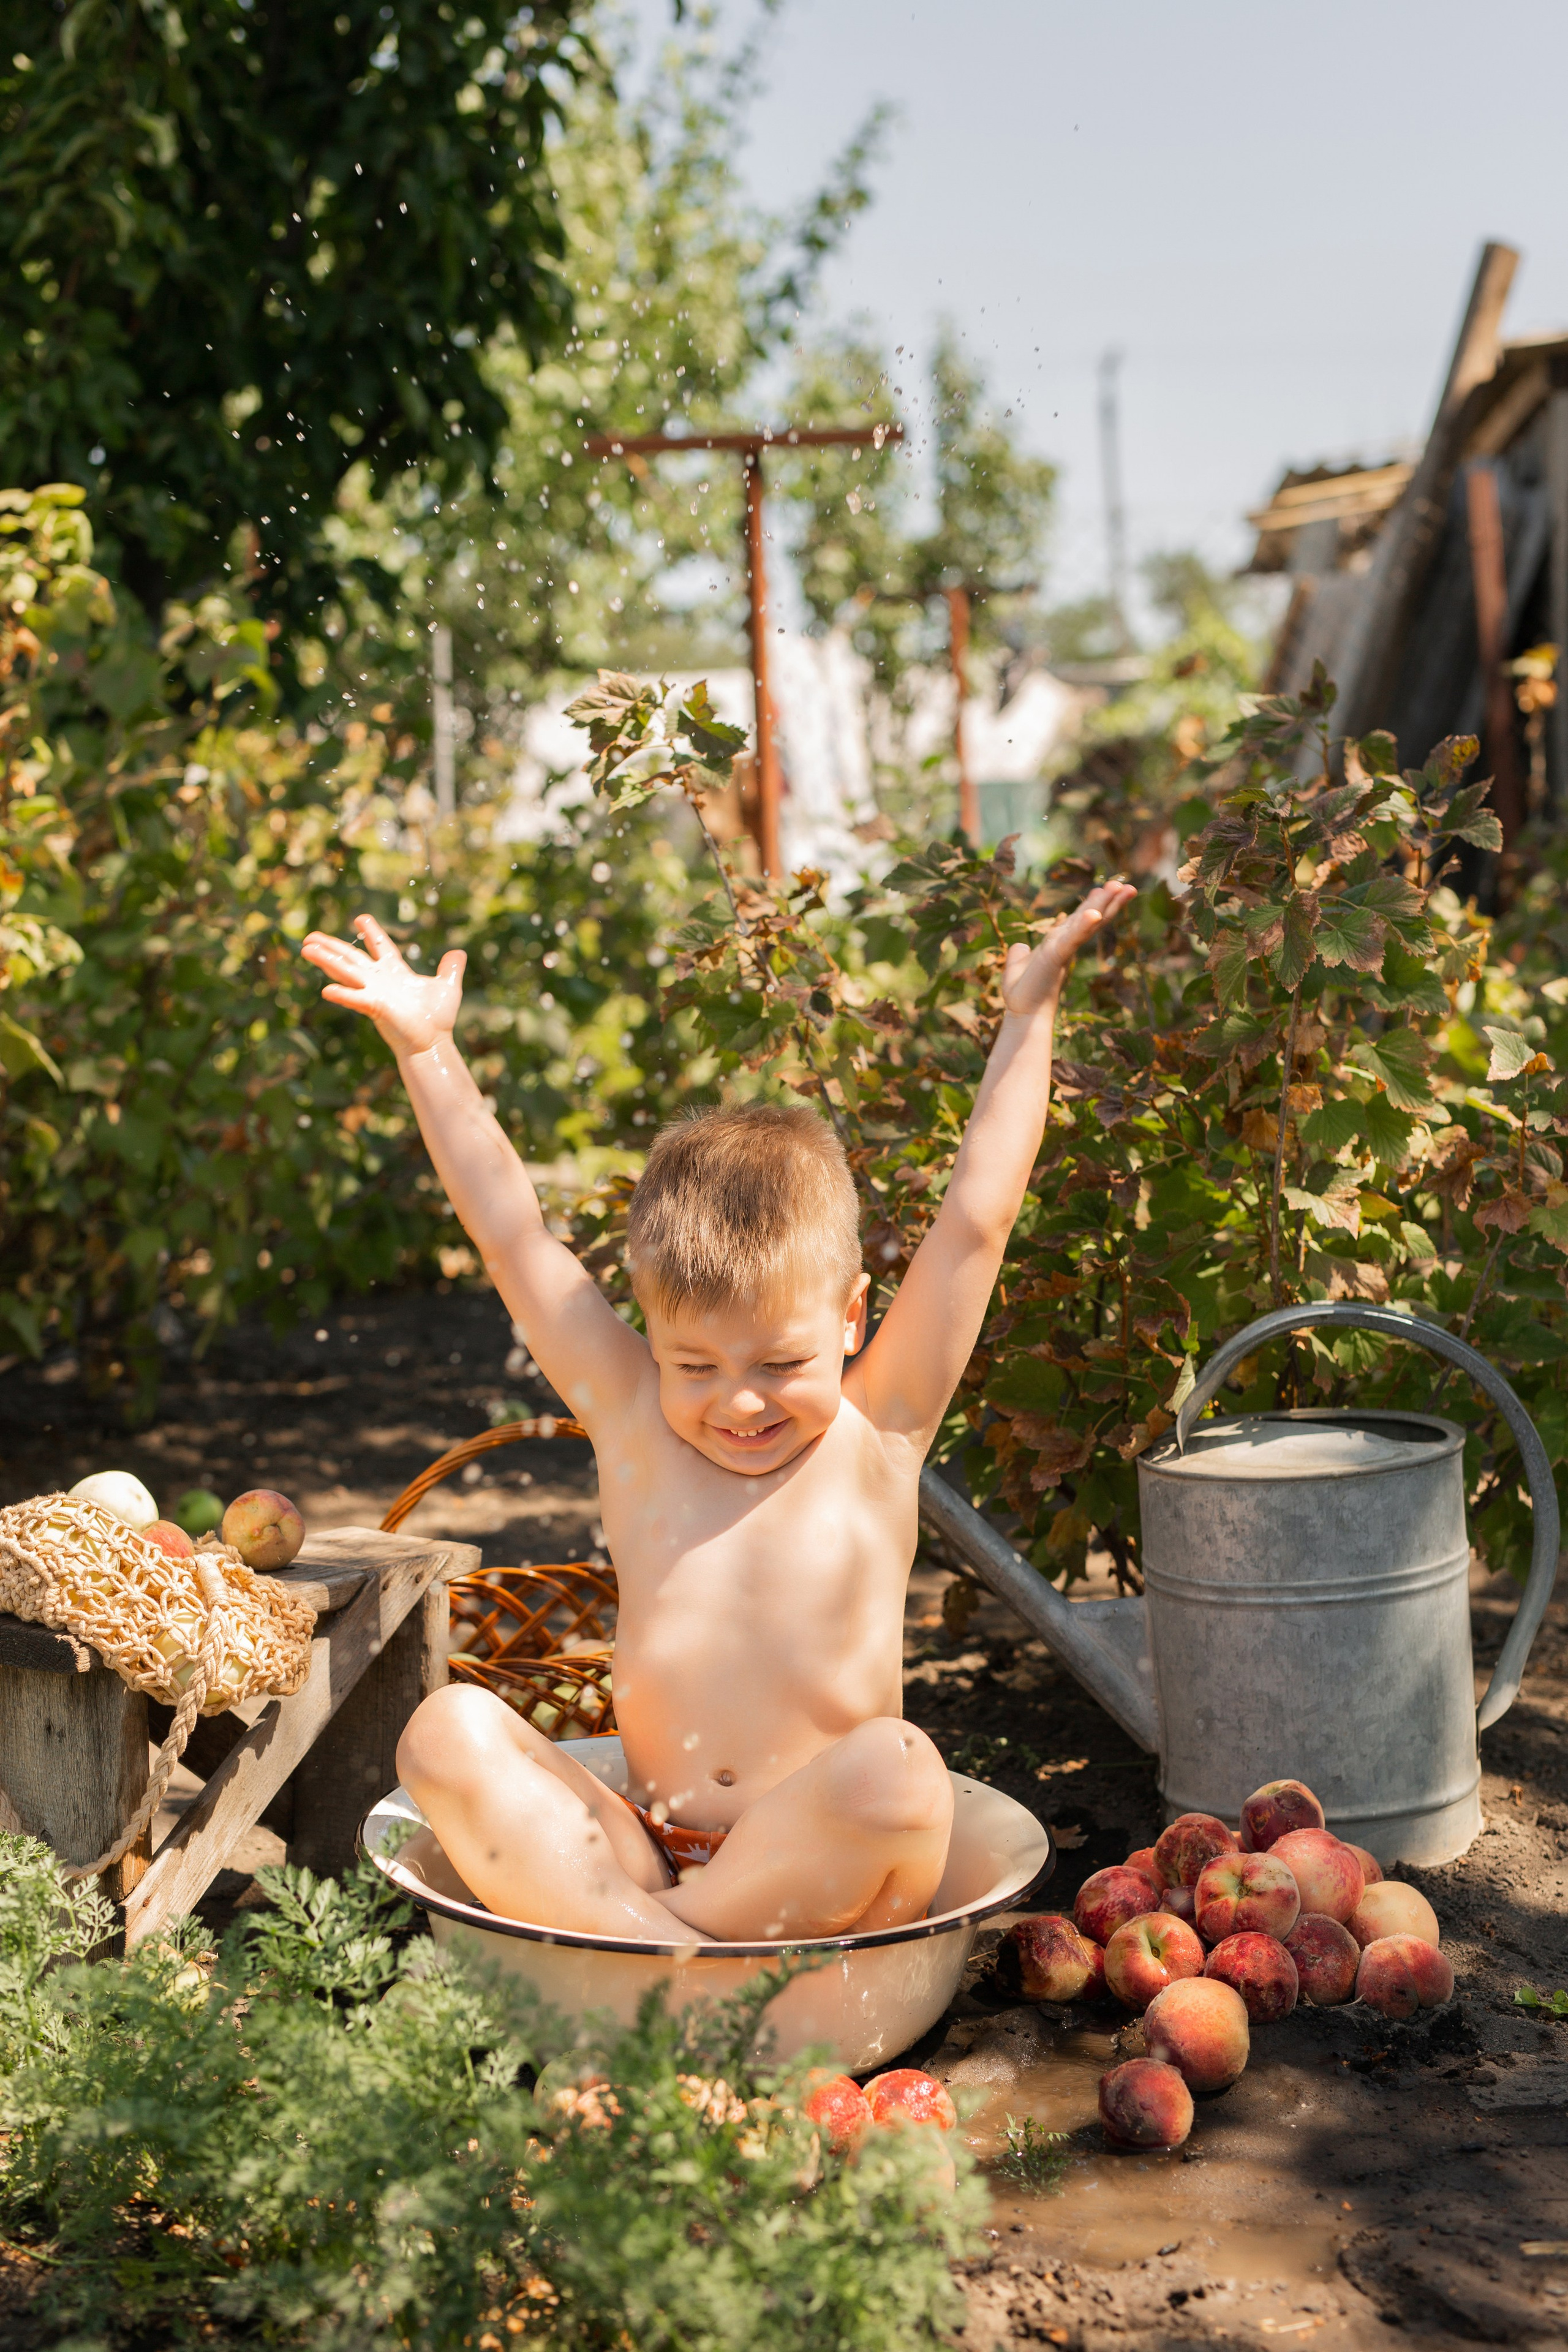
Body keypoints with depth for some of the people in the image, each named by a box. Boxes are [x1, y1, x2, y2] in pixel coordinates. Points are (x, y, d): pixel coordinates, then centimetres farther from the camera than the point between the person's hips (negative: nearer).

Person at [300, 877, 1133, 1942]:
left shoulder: (873, 1437, 0)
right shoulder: (635, 1422, 5)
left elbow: (975, 1223, -1)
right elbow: (513, 1235, 5)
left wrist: (1028, 1016, 2)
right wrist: (428, 1050, 3)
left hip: (820, 1870, -2)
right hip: (644, 1849, 2)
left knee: (897, 1773, -33)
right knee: (448, 1731, -18)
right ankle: (641, 1933, -33)